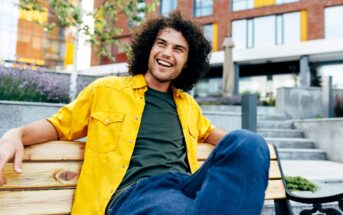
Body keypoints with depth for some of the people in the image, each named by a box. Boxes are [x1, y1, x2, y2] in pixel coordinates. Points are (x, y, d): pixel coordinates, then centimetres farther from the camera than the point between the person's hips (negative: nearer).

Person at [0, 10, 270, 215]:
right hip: (133, 191, -6)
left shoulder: (188, 105, 28)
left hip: (186, 185, 7)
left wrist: (243, 147, 25)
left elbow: (207, 131, 45)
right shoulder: (105, 90, 16)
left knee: (248, 142, -29)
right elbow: (58, 125, 21)